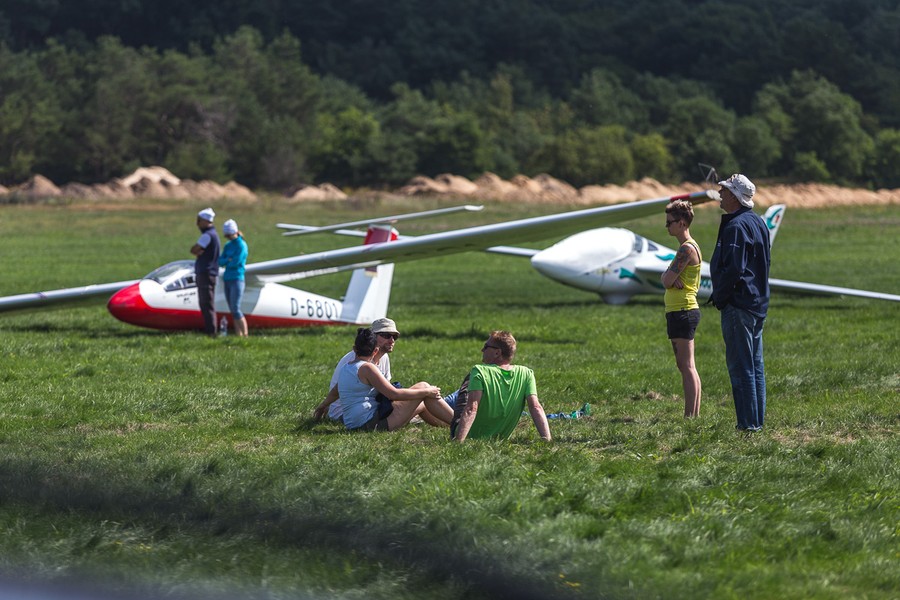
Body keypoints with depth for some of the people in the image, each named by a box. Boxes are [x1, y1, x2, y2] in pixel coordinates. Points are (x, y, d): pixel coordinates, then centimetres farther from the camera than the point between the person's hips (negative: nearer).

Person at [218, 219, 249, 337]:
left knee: (236, 310, -14)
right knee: (233, 311, 6)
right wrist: (228, 260, -9)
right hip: (227, 279, 7)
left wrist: (225, 262, 2)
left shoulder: (241, 245, -7)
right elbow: (220, 262, 7)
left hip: (237, 279, -7)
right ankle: (238, 335, 7)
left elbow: (236, 262, -14)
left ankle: (245, 335, -13)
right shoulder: (228, 246, 14)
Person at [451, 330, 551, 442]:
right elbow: (536, 407, -21)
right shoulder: (526, 374, -14)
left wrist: (458, 441, -39)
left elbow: (471, 409, -34)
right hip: (500, 438, 4)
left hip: (470, 436, -4)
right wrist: (547, 440, -22)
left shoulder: (480, 372, -26)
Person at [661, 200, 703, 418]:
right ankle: (694, 415, 14)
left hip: (683, 311, -11)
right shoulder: (687, 247, 18)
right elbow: (665, 277, 13)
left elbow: (667, 281, -18)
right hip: (679, 311, 11)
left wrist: (669, 277, 2)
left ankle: (690, 416, -12)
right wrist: (670, 277, -7)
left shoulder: (687, 249, -15)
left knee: (687, 366, -11)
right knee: (685, 366, 12)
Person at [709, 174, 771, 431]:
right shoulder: (758, 222, 14)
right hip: (758, 303, 10)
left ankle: (748, 422, -8)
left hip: (738, 305, -10)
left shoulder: (736, 226, -17)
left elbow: (732, 269, -23)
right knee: (756, 365, 12)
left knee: (740, 366, -7)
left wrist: (719, 297, -10)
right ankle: (757, 420, 16)